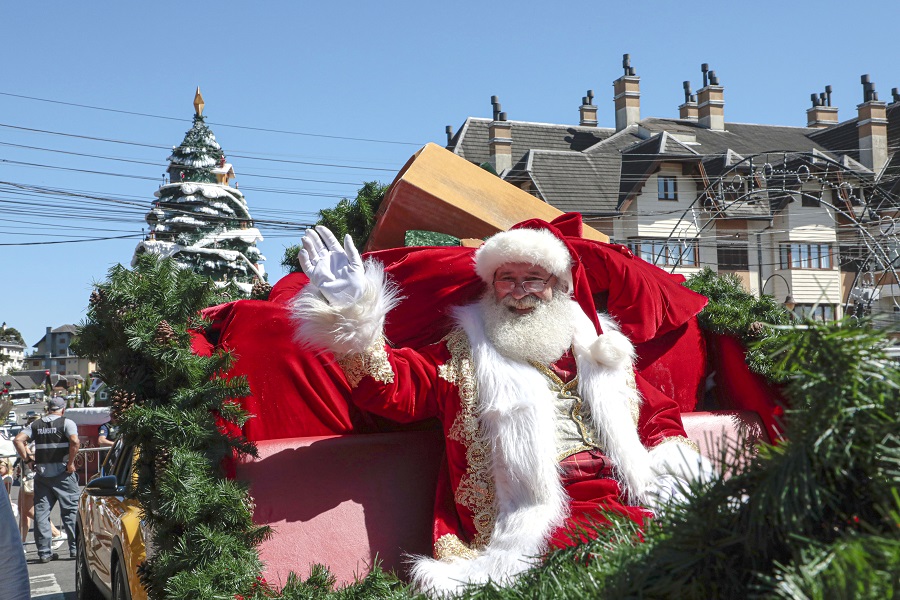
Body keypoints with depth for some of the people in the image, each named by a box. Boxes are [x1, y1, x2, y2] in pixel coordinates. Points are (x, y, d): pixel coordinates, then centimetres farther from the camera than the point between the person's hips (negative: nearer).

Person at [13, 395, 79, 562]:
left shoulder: (35, 425, 10)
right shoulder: (66, 423, -3)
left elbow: (18, 440, 1)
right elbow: (74, 442, -19)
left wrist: (27, 459, 6)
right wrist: (71, 463, -11)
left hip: (41, 473, 4)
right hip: (62, 473, -4)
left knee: (41, 511, 7)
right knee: (70, 510, 3)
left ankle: (44, 552, 7)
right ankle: (75, 548, 3)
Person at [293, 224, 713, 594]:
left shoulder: (595, 347, 25)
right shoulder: (464, 355, 15)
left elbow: (657, 413, 30)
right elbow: (395, 385, 1)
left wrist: (672, 455, 8)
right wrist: (354, 320, -14)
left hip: (620, 503, 5)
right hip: (539, 520, -5)